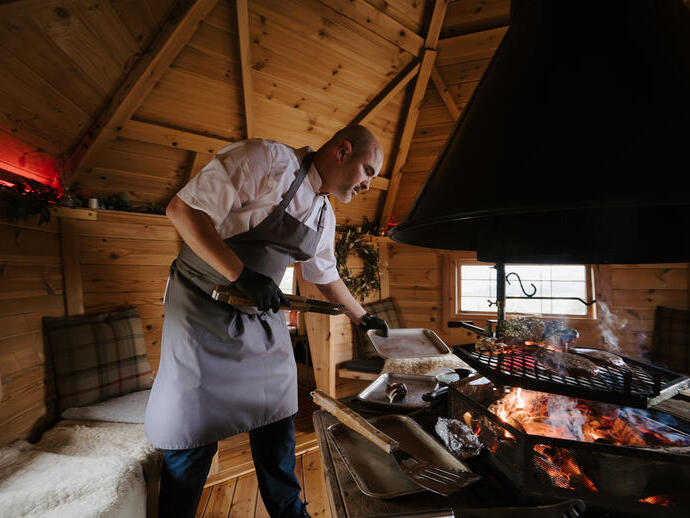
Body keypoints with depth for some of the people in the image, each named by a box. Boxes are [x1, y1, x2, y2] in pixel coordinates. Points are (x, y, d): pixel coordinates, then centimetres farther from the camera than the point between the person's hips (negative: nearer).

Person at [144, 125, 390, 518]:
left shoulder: (325, 215, 8)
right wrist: (243, 275, -26)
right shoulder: (268, 159, -16)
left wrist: (363, 317, 25)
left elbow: (327, 277, 19)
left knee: (277, 418, 14)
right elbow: (183, 209, -20)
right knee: (193, 431, 4)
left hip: (264, 313, 7)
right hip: (205, 307, -6)